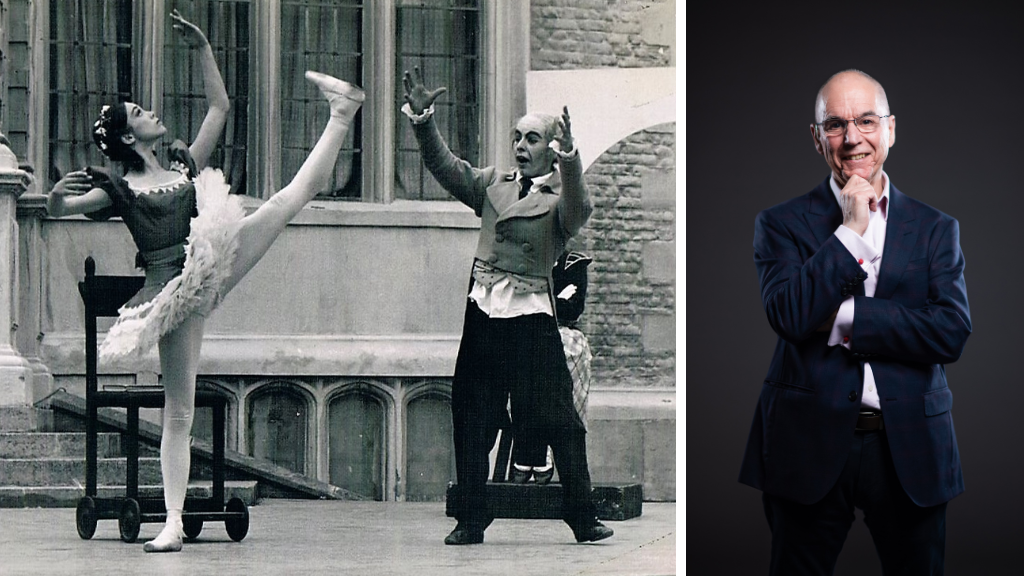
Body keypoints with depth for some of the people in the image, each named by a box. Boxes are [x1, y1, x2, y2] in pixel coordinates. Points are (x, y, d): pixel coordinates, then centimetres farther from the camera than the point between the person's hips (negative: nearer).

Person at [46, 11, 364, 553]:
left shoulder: (185, 162, 16)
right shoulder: (118, 189, 3)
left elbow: (219, 106, 17)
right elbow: (58, 208, -7)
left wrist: (203, 49, 10)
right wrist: (59, 192, -28)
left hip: (214, 271, 4)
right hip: (175, 293, -4)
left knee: (290, 197, -7)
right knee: (178, 413, -3)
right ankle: (173, 522, -1)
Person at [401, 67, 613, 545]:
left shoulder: (559, 197, 2)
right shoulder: (493, 185, 17)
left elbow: (577, 212, -19)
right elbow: (447, 168, 13)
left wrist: (569, 160, -37)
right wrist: (424, 123, -2)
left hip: (532, 317, -4)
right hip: (483, 313, 4)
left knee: (560, 421, -3)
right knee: (471, 422, 5)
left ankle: (582, 518, 4)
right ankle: (471, 519, 12)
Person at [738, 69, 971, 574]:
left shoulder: (935, 229, 7)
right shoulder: (782, 224, 3)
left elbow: (952, 333, -7)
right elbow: (790, 316, -13)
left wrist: (840, 317, -12)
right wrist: (850, 230, -11)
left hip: (910, 450, 1)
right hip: (810, 448, -1)